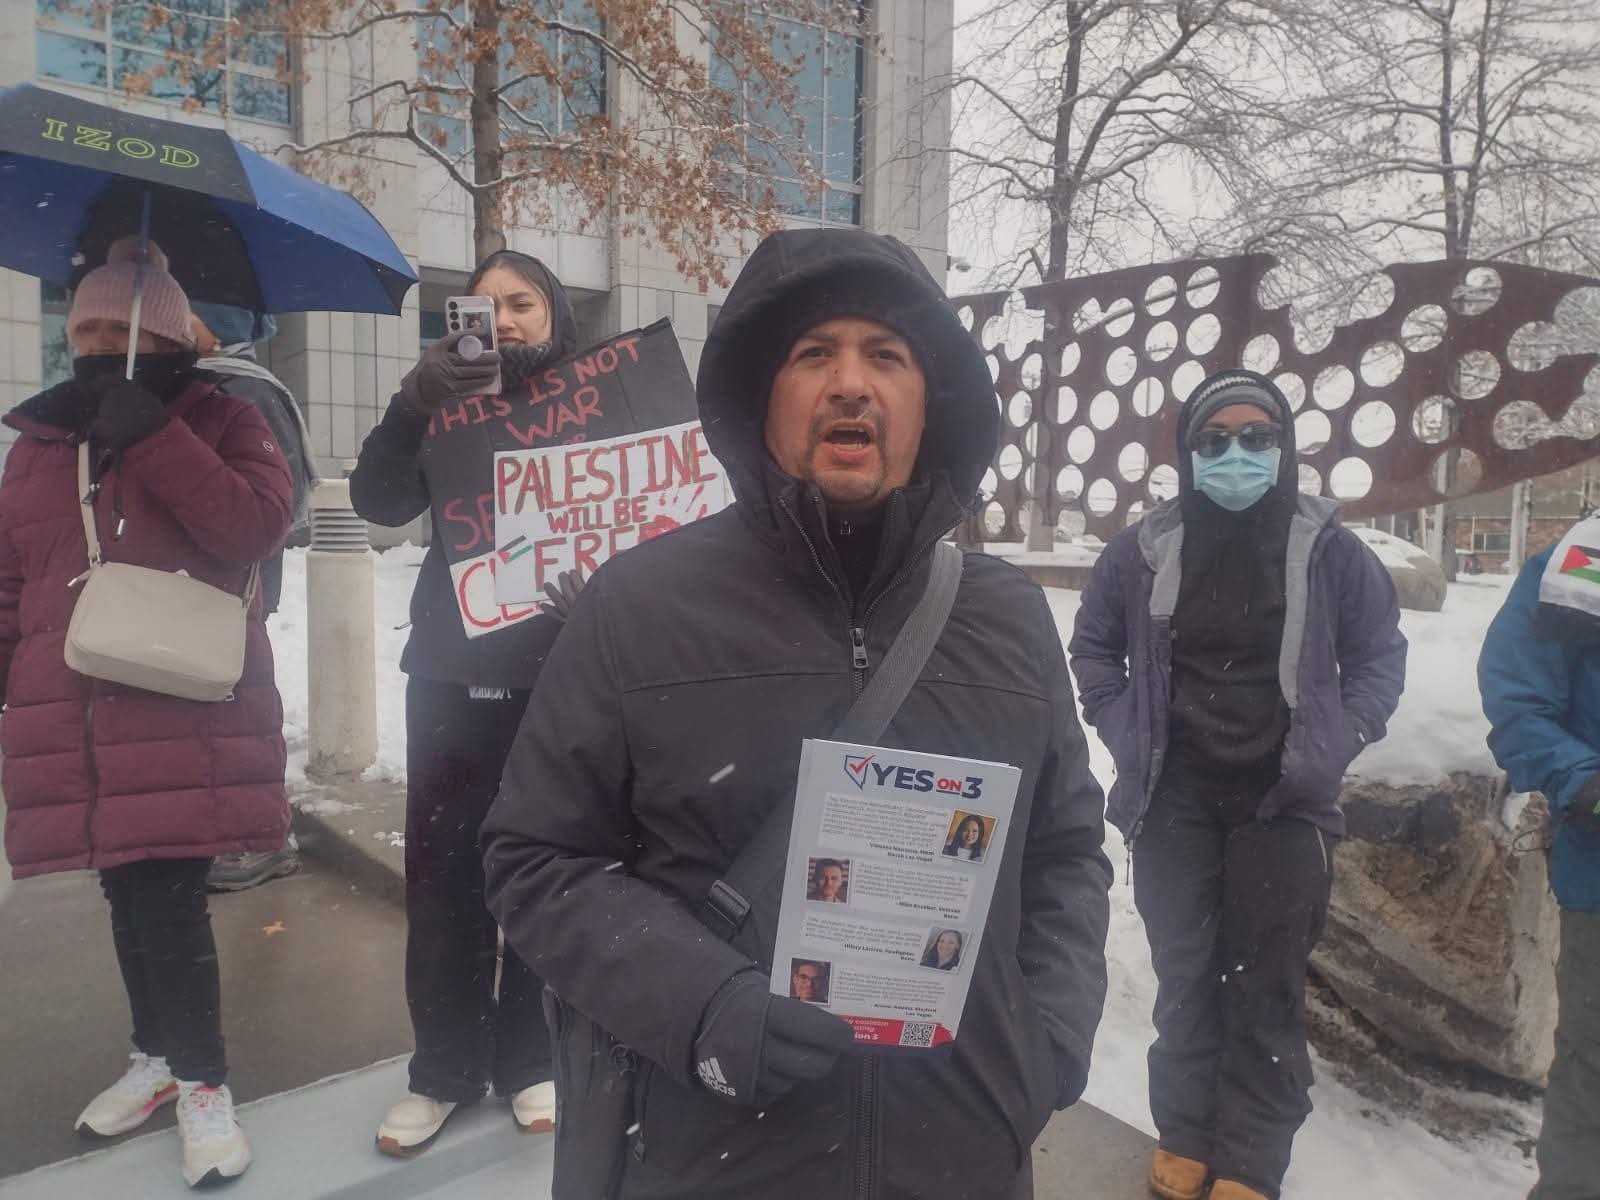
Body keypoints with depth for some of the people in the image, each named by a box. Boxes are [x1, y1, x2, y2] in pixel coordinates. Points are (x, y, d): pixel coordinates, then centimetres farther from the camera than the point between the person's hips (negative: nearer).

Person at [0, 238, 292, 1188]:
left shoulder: (219, 420, 4)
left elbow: (257, 523, -15)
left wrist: (152, 435, -17)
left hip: (188, 721, -5)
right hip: (76, 726, 5)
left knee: (168, 898, -6)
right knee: (132, 897, 14)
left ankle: (202, 1083, 12)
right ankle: (160, 1058, 33)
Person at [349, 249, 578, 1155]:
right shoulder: (448, 409, 8)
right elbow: (380, 501, -6)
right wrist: (417, 400, -20)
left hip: (560, 682, -1)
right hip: (453, 680, 2)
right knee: (444, 878, 4)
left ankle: (530, 1060, 22)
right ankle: (446, 1068, 21)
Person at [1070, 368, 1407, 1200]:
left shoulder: (1328, 549, -3)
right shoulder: (1145, 549, -3)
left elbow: (1381, 653, 8)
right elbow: (1093, 644, 11)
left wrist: (1336, 744, -2)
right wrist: (1121, 730, 2)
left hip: (1283, 803, 0)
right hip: (1173, 799, 1)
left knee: (1268, 990, 7)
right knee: (1185, 978, 13)